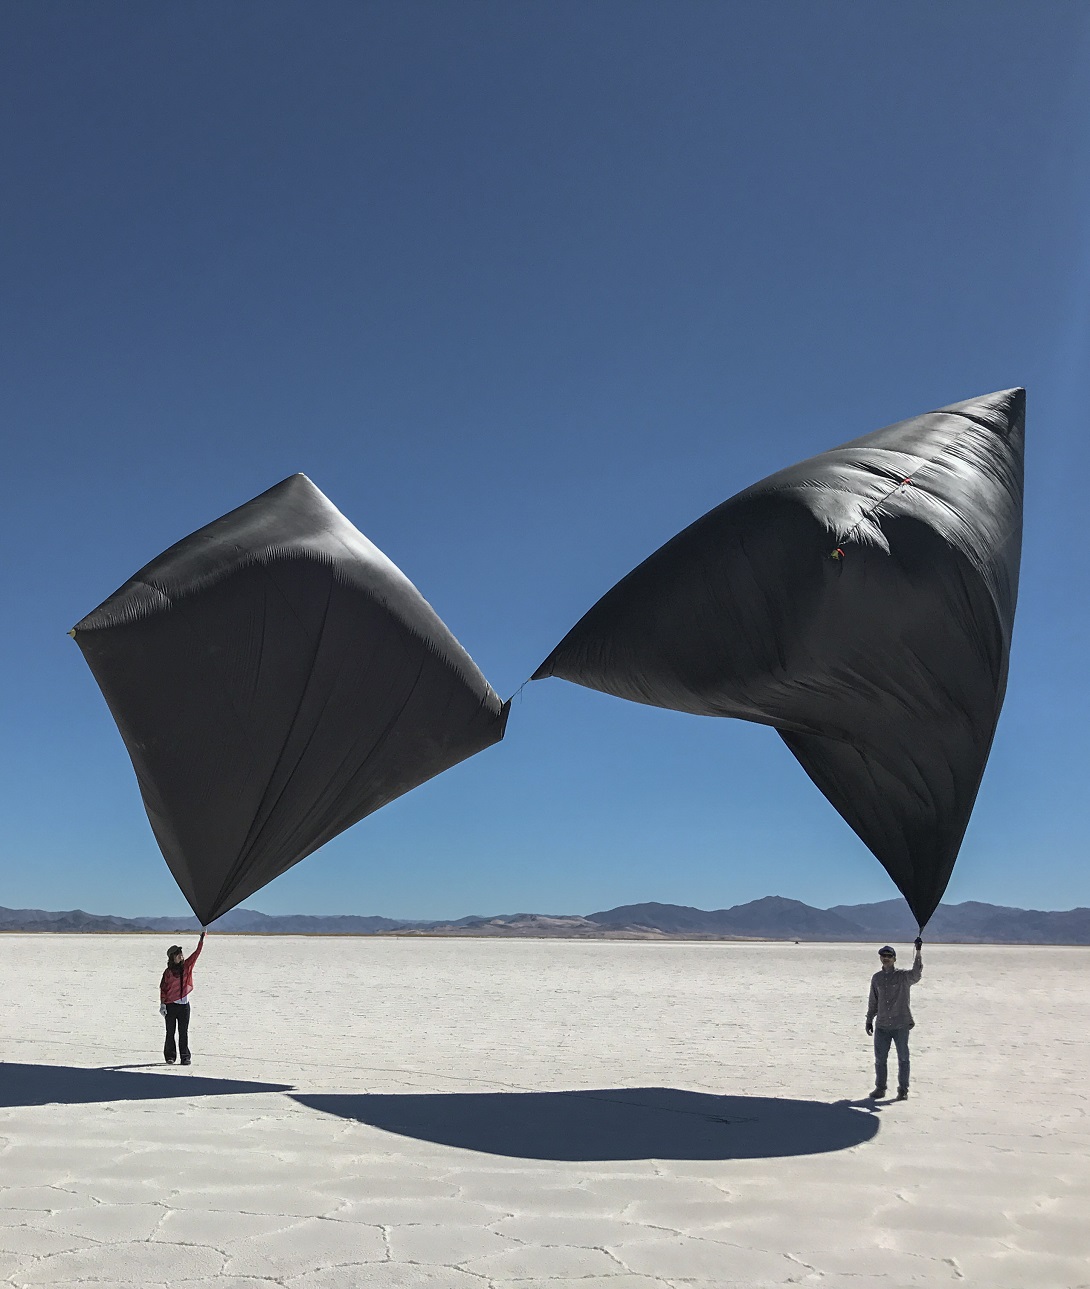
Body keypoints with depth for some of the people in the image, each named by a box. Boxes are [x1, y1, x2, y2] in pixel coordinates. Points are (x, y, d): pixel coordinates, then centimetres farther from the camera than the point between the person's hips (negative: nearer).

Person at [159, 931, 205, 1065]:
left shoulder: (187, 965, 6)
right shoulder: (168, 972, -1)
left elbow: (197, 953, 1)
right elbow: (163, 988, 0)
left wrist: (202, 939, -7)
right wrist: (162, 1004, -7)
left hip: (184, 1004, 2)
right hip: (171, 1005, -2)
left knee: (184, 1032, 4)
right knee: (170, 1032, 4)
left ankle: (185, 1056, 7)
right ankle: (170, 1056, 12)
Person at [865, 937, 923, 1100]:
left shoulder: (903, 976, -5)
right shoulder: (876, 978, 8)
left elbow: (916, 974, -27)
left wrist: (918, 952, -37)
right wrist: (869, 1020, 15)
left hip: (901, 1025, -3)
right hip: (882, 1026, 3)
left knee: (903, 1058, 5)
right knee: (880, 1059, 7)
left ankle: (903, 1089, 15)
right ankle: (880, 1088, 19)